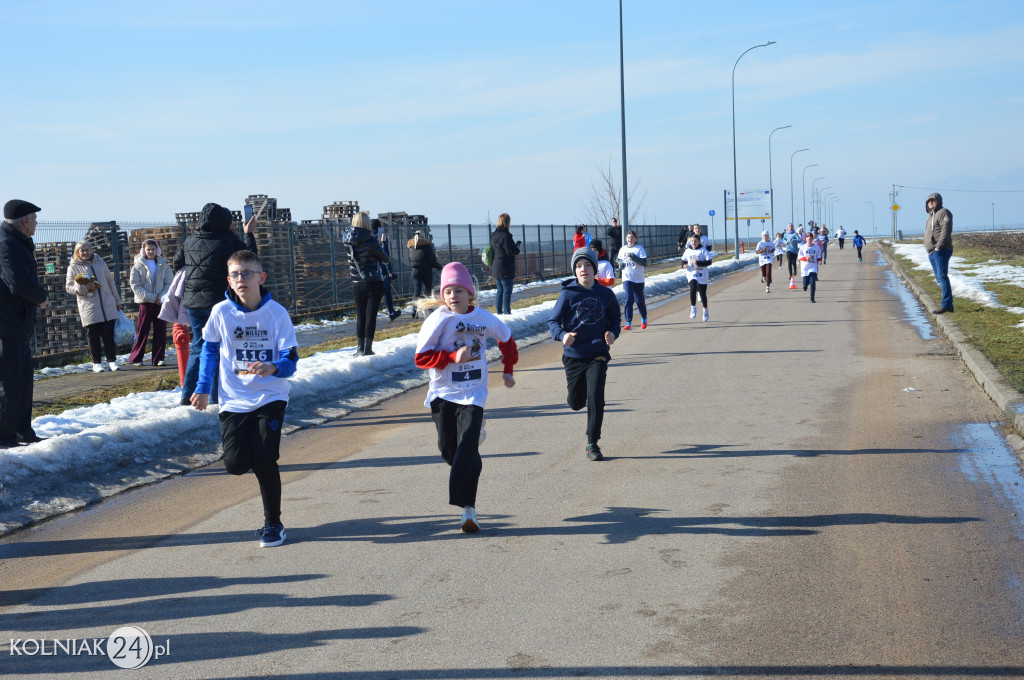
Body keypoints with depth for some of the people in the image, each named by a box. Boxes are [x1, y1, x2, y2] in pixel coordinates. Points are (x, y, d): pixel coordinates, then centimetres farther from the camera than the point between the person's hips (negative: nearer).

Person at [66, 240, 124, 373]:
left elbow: (110, 282, 17)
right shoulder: (73, 267, 3)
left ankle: (112, 360, 5)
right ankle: (96, 363, 10)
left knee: (109, 334, -1)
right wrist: (84, 288, -16)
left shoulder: (100, 262, 12)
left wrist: (117, 300, 18)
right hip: (89, 309, -2)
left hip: (108, 306, 2)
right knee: (93, 337, 1)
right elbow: (68, 286, 1)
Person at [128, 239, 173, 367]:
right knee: (142, 331, -1)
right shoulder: (138, 266, 2)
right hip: (145, 302, -3)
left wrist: (162, 297, -10)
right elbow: (135, 286, -4)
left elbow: (169, 283, 7)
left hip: (161, 302, 3)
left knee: (161, 331, 1)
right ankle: (135, 358, 6)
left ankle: (158, 358, 7)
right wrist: (151, 297, -12)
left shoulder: (163, 265, 10)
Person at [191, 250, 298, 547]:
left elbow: (291, 360, -11)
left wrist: (272, 368, -33)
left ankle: (273, 523, 9)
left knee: (264, 462, -13)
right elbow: (210, 349, 12)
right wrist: (203, 388, 7)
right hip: (234, 400, 2)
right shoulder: (221, 312, -4)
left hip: (270, 397, -2)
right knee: (236, 464, -11)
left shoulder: (277, 313, -9)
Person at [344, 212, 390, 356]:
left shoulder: (348, 241, -5)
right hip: (374, 283, -4)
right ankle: (367, 348, -3)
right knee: (371, 315, -1)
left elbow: (350, 228, 21)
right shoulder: (371, 242, -17)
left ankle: (360, 348, 14)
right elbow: (385, 259, -2)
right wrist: (386, 259, 18)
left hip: (357, 284, 4)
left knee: (360, 316, 13)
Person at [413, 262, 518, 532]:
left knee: (468, 448, -14)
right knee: (448, 449, 6)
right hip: (443, 393, 1)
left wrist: (508, 370, 21)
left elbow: (507, 340, 21)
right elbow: (421, 357, -11)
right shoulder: (438, 319, -8)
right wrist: (453, 357, -22)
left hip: (473, 392, 0)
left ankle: (467, 506, -13)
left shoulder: (484, 318, 0)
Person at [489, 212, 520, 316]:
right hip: (505, 269, -9)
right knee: (507, 291, -4)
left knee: (500, 290, 14)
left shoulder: (494, 235, 10)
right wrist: (518, 244, -2)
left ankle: (499, 311, 16)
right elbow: (511, 251, -19)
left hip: (496, 268, 9)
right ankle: (507, 312, -5)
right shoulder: (505, 236, -17)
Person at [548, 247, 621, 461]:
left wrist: (612, 333, -6)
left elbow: (614, 318, 15)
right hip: (574, 355, 0)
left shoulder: (606, 294, 0)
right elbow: (553, 320, -6)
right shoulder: (568, 294, -8)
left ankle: (592, 444, -1)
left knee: (595, 398, -13)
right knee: (576, 403, 11)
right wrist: (562, 335, -27)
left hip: (598, 354, 0)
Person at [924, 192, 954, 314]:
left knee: (942, 277, -14)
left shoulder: (943, 212, -7)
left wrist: (938, 247, -22)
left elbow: (946, 230, -19)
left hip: (940, 251, -10)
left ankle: (946, 304, -16)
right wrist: (931, 251, 17)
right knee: (939, 278, 9)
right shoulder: (932, 215, 24)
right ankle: (949, 304, 12)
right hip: (932, 253, 10)